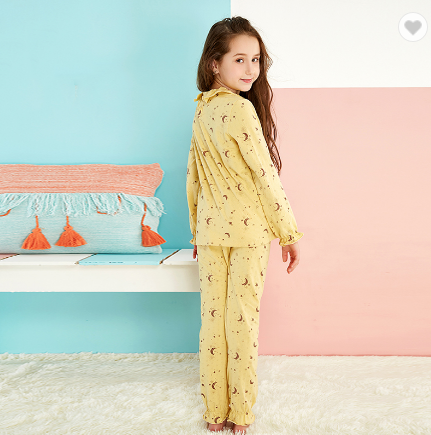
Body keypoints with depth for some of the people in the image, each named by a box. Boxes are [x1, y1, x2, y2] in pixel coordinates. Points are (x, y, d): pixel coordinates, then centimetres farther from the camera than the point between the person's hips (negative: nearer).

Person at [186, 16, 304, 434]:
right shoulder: (241, 109, -14)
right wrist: (290, 232, -7)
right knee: (242, 320, 4)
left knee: (212, 317, 10)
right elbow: (265, 174, -14)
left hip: (209, 230, 6)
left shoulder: (202, 110, 8)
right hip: (248, 228, -6)